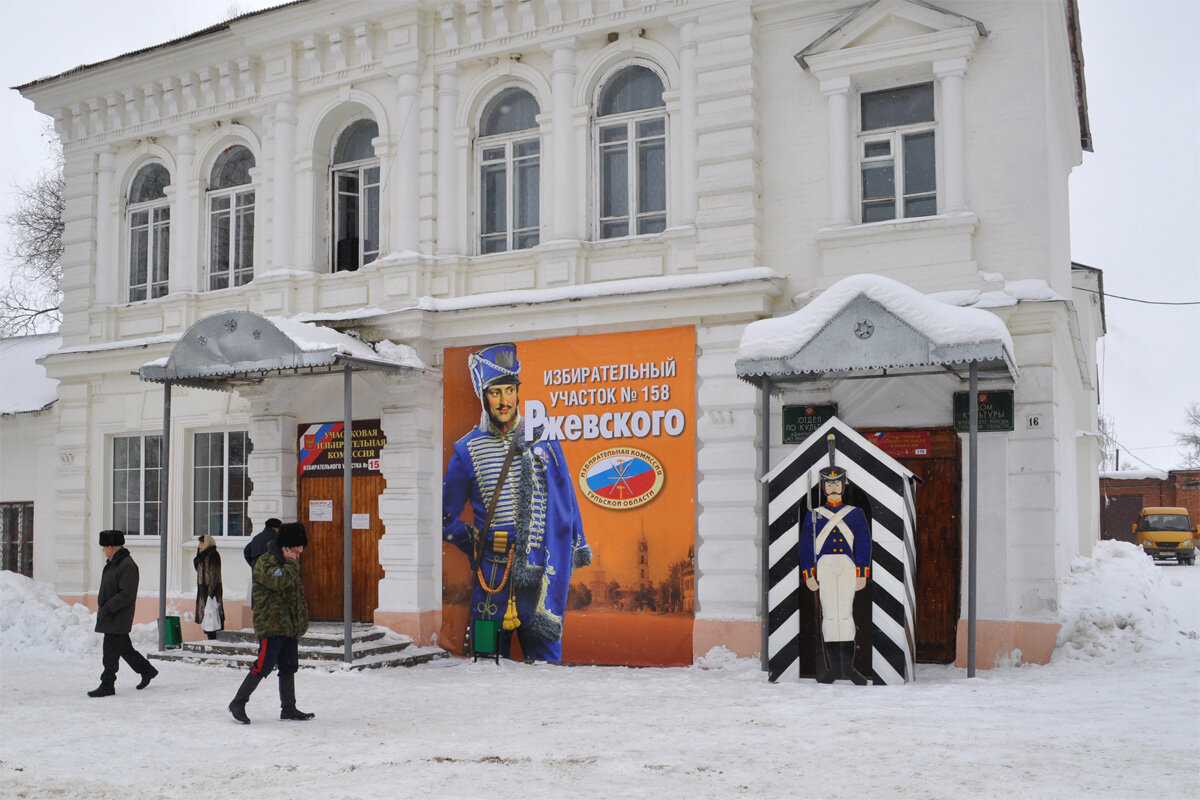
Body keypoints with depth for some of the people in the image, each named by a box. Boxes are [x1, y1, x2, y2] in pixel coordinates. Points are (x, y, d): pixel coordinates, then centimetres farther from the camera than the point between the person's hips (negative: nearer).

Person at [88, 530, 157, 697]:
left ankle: (107, 686, 2)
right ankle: (147, 671, 28)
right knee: (124, 648, 16)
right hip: (109, 616, 10)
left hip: (118, 618, -10)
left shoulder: (128, 566, -18)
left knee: (111, 653, -5)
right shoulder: (112, 563, 14)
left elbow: (127, 594, -23)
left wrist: (106, 608, -22)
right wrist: (103, 609, 18)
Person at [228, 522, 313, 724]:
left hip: (290, 626, 9)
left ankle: (288, 708, 18)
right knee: (264, 665, -11)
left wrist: (301, 622, 20)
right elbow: (279, 582, -29)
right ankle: (238, 703, 1)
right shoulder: (265, 562, -10)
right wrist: (291, 563, -14)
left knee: (289, 667, 11)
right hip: (271, 625, -9)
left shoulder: (289, 565, 19)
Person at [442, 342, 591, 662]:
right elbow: (446, 518, 13)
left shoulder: (542, 439, 6)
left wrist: (577, 551, 7)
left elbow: (565, 503, 10)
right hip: (491, 573, 0)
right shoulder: (468, 450, 4)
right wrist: (475, 545, 6)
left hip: (541, 572, 0)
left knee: (546, 653, 0)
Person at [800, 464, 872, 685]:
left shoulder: (855, 513, 12)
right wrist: (808, 575, -1)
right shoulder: (813, 515, 11)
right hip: (824, 566, 0)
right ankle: (834, 667, 2)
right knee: (829, 614, -2)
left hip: (847, 567, 0)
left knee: (845, 613, -3)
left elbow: (864, 544, 8)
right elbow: (806, 546, 7)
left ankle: (848, 666, 4)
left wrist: (862, 574, 0)